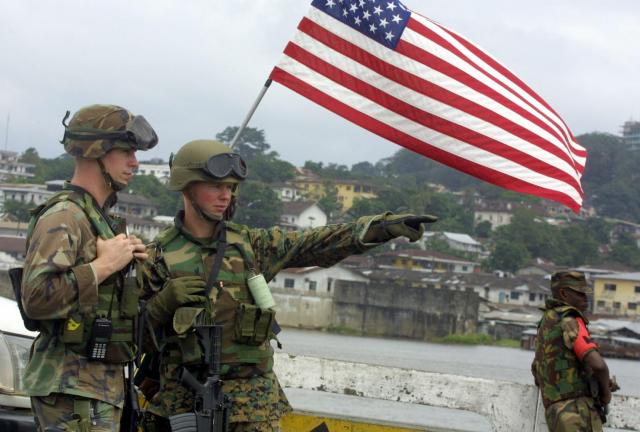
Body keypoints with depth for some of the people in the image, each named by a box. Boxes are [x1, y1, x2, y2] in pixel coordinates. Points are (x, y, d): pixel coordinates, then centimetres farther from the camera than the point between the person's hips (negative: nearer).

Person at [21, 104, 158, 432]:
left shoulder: (97, 217, 17)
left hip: (99, 385, 10)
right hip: (74, 391, -10)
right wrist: (104, 266, -20)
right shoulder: (63, 217, -15)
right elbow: (36, 298, -27)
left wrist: (124, 259, 10)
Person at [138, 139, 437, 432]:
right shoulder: (158, 255, 0)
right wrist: (164, 301, -18)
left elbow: (314, 244, 0)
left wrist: (385, 226, -9)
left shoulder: (248, 243, 7)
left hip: (252, 396, 2)